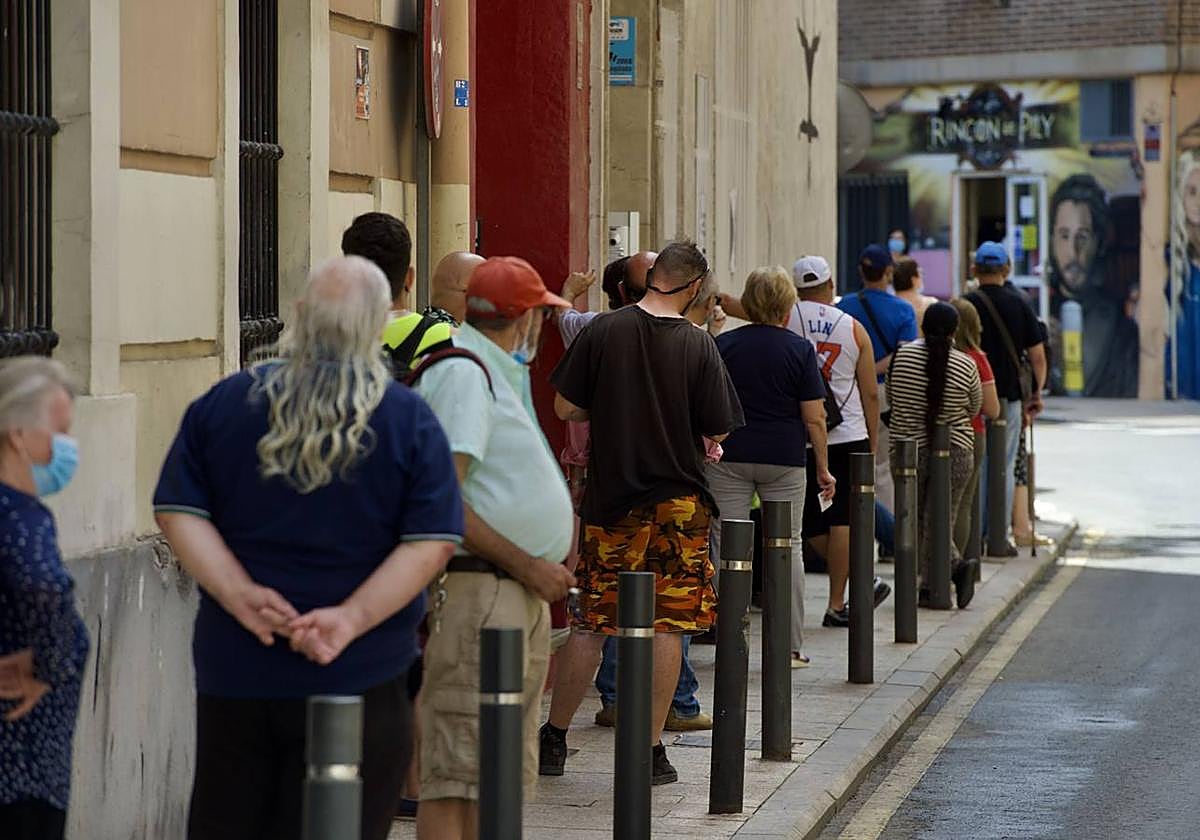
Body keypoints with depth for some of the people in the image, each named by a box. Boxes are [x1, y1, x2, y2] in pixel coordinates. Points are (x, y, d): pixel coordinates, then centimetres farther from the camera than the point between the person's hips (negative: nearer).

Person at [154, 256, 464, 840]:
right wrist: (351, 618, -16)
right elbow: (430, 544, -11)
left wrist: (241, 597, -10)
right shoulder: (410, 421, -4)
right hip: (357, 681, -2)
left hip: (234, 670, 2)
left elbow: (177, 512, -2)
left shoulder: (221, 404, 3)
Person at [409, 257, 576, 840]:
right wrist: (526, 566, -16)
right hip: (476, 590, -11)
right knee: (459, 775, -12)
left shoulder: (497, 373, 20)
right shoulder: (461, 372, -12)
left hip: (518, 593, 11)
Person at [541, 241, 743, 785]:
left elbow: (566, 408, -2)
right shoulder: (697, 346, -9)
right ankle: (651, 751, 7)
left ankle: (554, 739, 19)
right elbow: (718, 433, -6)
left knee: (592, 623, 12)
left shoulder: (604, 330, -6)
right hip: (678, 499, -2)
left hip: (610, 496, 2)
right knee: (667, 626, 5)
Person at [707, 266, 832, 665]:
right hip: (785, 459, 0)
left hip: (730, 457, 0)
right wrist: (823, 468, 5)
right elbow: (814, 418, -3)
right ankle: (792, 645, 9)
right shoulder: (799, 350, -3)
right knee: (788, 546, 9)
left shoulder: (724, 345, 1)